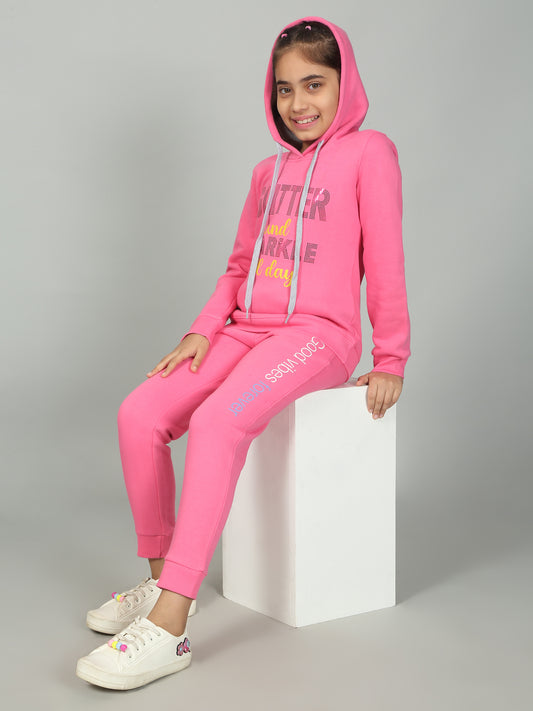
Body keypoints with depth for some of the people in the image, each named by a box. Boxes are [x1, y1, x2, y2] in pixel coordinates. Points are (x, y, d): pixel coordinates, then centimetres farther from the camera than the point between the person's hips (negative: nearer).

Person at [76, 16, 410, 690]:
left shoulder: (368, 151, 2)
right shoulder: (268, 172, 23)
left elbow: (384, 261, -2)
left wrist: (390, 361, -3)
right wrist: (203, 331, 7)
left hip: (318, 333, -7)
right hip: (247, 332, 7)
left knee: (217, 422, -32)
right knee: (140, 415, -14)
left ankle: (169, 625, -34)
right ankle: (159, 578, 1)